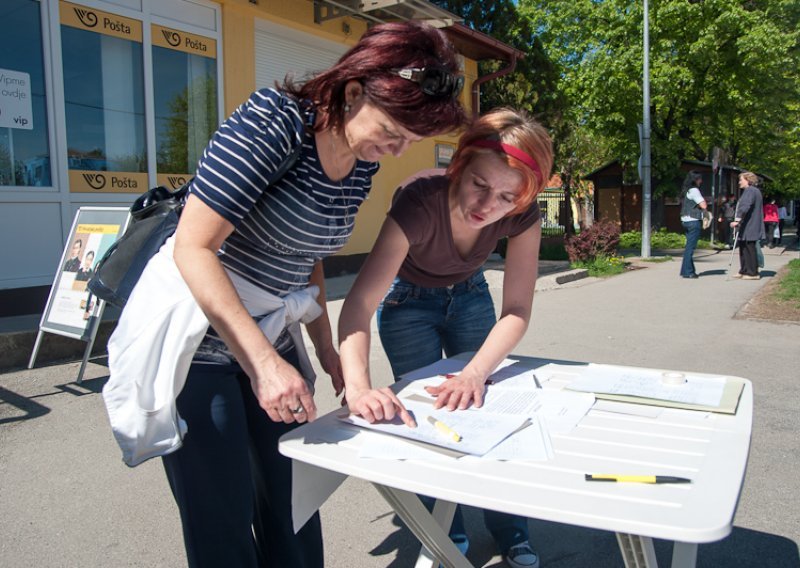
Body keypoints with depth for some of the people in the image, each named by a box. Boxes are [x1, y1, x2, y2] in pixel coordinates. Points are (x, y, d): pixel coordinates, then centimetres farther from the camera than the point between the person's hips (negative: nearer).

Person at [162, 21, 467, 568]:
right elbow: (194, 247, -24)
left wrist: (326, 346, 11)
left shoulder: (364, 164, 1)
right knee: (225, 515, 3)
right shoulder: (272, 121, -21)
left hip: (270, 337, 6)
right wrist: (263, 362, -28)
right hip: (197, 339, -6)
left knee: (292, 497, 12)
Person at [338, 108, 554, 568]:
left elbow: (517, 310, -24)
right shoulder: (422, 200, -38)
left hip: (469, 297, 3)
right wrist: (359, 388, -59)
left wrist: (476, 373, -40)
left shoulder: (522, 214, -27)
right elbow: (358, 306, -44)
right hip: (409, 301, -2)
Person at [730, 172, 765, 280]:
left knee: (749, 249, -5)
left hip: (749, 227, -10)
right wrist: (739, 221, 24)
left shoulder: (750, 191, -13)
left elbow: (745, 207, -26)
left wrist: (737, 220, -32)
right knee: (743, 248, 14)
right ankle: (744, 271, 19)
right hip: (747, 227, 10)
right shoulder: (755, 191, 21)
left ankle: (753, 273, -1)